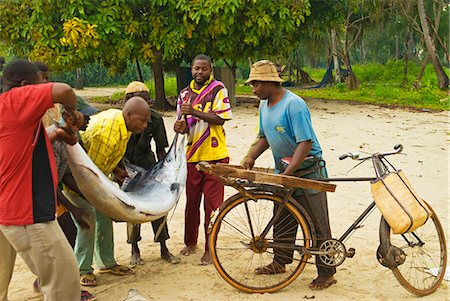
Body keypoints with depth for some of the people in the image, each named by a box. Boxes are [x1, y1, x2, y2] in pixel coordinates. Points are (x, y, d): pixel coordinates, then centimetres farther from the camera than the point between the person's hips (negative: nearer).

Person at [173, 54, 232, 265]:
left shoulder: (218, 89, -4)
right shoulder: (185, 94, 11)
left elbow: (220, 119, -13)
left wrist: (195, 112, -23)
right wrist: (181, 126, -7)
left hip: (215, 155, -4)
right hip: (192, 155, 5)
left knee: (212, 203, 0)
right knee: (191, 200, 13)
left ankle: (210, 248, 10)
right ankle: (190, 242, 28)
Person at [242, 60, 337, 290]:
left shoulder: (294, 105, -21)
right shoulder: (264, 105, 6)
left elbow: (306, 143, -25)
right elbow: (265, 137, 17)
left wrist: (288, 173, -29)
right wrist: (252, 157, 0)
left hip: (306, 170, -8)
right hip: (283, 169, 8)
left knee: (317, 224, -3)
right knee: (282, 219, 15)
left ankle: (326, 273, 5)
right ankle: (280, 262, 28)